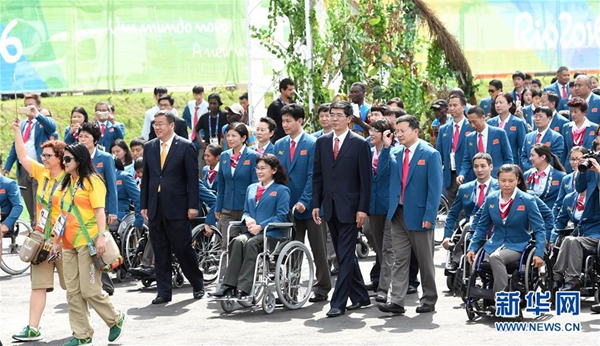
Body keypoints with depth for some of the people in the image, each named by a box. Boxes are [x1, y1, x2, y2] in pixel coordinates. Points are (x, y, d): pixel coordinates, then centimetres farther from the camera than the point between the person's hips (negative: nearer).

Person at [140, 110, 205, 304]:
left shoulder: (185, 147, -3)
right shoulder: (149, 147, 11)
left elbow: (192, 178, -4)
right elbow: (146, 177, 14)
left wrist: (193, 206, -9)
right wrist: (144, 205, 9)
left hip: (177, 208, -5)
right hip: (155, 208, 5)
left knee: (183, 249, -1)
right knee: (160, 252, 5)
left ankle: (198, 285, 16)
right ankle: (164, 291, 10)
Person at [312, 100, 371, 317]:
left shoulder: (359, 144, -5)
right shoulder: (322, 142, 10)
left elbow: (365, 179, -6)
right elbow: (317, 175, 12)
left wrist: (362, 208, -12)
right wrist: (316, 204, 5)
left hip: (350, 207, -6)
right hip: (330, 207, 6)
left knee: (345, 255, -7)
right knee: (344, 255, 12)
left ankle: (338, 303, -8)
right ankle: (360, 297, 23)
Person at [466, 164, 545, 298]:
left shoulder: (527, 200, -7)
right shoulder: (491, 199, 5)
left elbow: (539, 229, -6)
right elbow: (482, 227, 15)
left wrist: (539, 254, -17)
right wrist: (472, 248, 4)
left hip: (517, 246, -4)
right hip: (495, 244, 4)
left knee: (495, 257, -34)